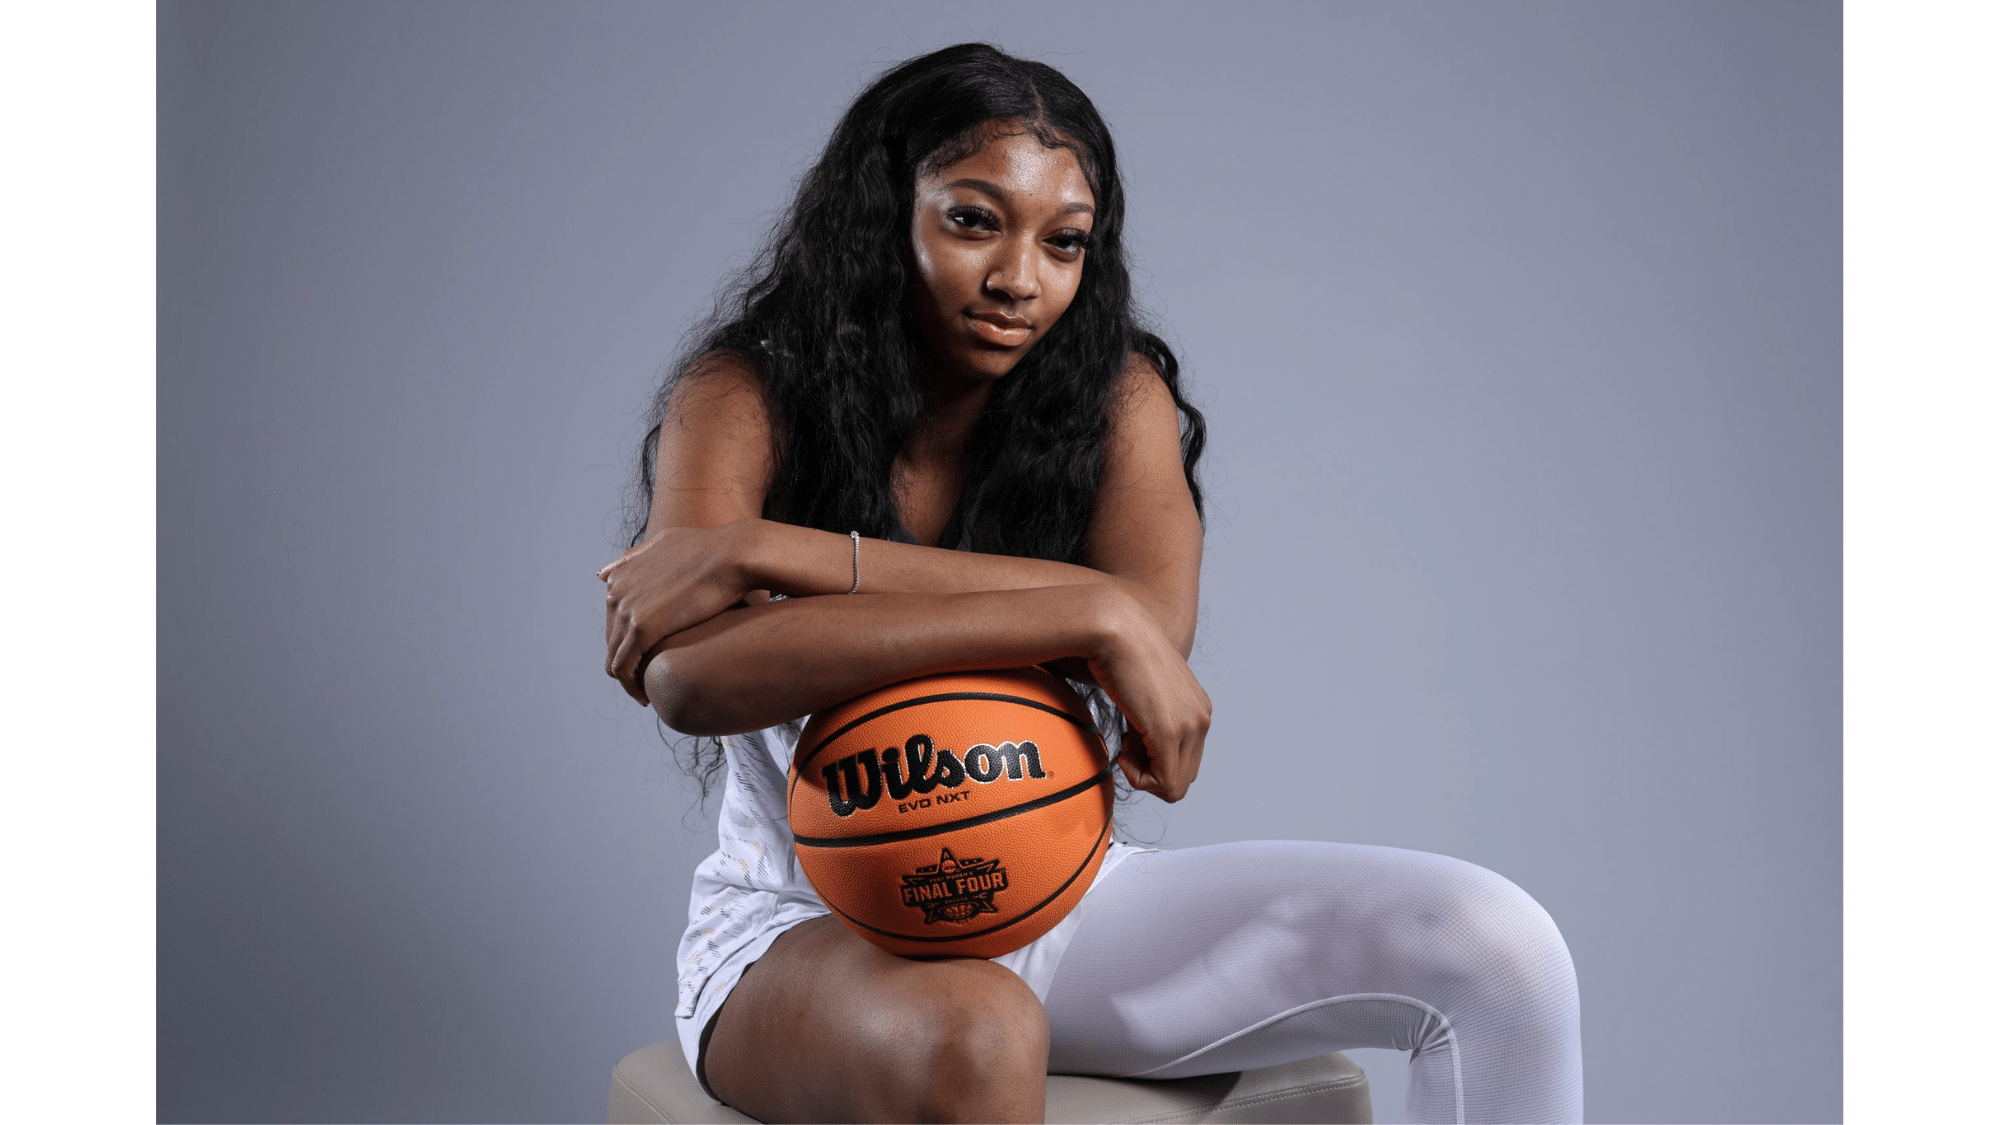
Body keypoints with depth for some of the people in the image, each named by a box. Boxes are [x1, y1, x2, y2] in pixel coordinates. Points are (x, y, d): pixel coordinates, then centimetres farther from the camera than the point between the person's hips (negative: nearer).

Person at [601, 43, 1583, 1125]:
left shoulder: (1116, 394, -3)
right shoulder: (746, 395, -11)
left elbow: (1154, 621, -24)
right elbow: (690, 674, -30)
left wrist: (768, 551, -30)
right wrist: (1088, 617, -35)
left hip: (1054, 898, 4)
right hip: (809, 925, -3)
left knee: (1496, 946, -12)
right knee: (972, 1038, -41)